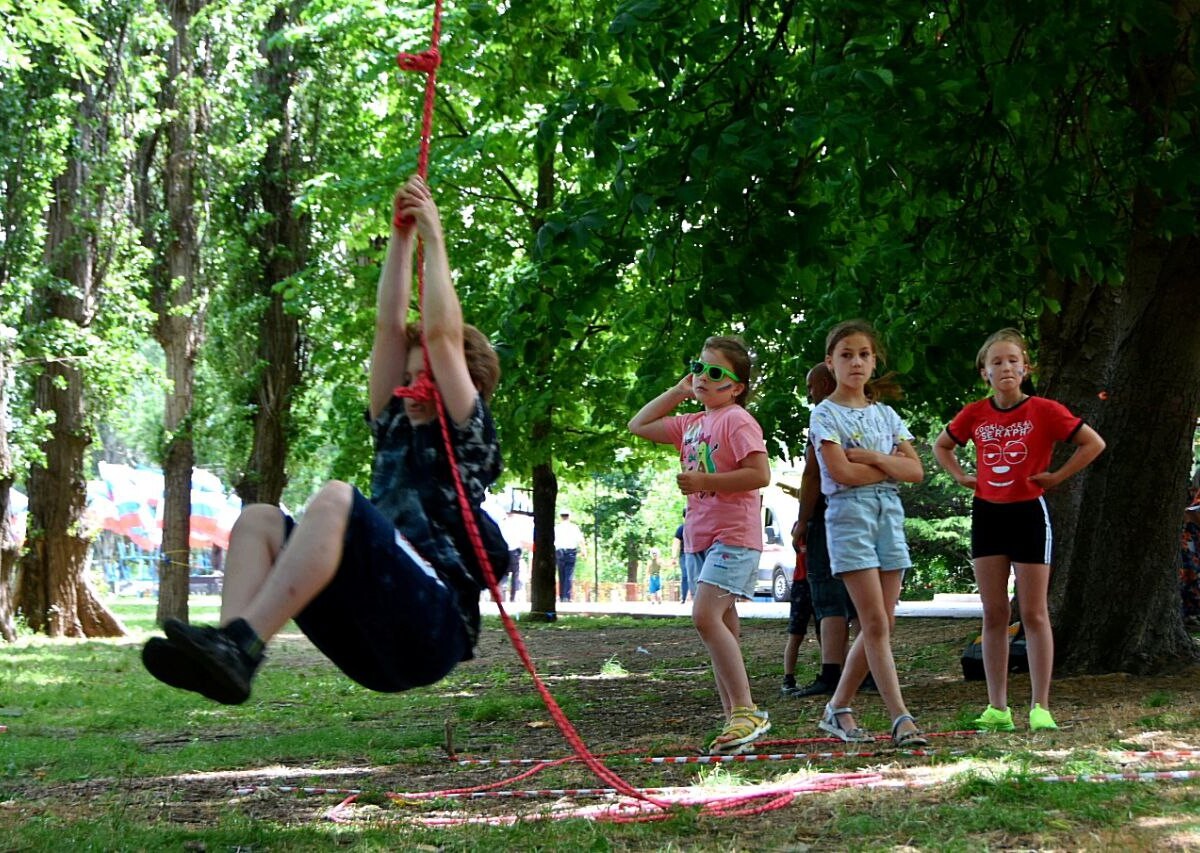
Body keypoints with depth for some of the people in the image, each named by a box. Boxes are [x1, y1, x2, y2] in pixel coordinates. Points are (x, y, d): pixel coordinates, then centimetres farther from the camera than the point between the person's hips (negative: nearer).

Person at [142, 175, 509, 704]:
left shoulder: (468, 440, 9)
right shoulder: (396, 432, 26)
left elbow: (442, 335, 0)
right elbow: (390, 328, 24)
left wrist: (433, 238, 7)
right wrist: (401, 237, 25)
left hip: (433, 627, -7)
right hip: (367, 645, 7)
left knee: (335, 500, -28)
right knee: (258, 521, -4)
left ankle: (240, 646, -46)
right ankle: (228, 658, -30)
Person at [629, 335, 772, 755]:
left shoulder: (737, 421, -9)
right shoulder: (691, 424, 17)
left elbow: (760, 474, -18)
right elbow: (639, 425, 26)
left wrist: (704, 481, -19)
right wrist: (678, 390, 19)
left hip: (733, 536, -9)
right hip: (699, 538, 9)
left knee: (705, 616, -23)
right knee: (721, 628, 9)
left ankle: (747, 710, -21)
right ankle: (735, 720, 12)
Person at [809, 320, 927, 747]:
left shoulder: (885, 414, 15)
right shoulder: (826, 414, -1)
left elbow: (916, 470, 6)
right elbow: (842, 471, -13)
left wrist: (871, 458, -8)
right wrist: (891, 466, -3)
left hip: (889, 514, 6)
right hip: (850, 515, -6)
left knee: (880, 626, 3)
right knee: (876, 624, -11)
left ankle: (838, 710, 14)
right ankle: (901, 718, -13)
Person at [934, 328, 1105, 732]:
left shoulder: (1044, 411, -9)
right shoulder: (974, 414, 2)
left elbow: (1093, 443, -7)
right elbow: (941, 446, 20)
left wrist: (1056, 477, -9)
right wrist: (962, 477, 6)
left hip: (1029, 513, -4)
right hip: (987, 514, 4)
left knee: (1034, 614, -1)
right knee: (994, 614, 5)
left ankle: (1040, 706, 2)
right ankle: (997, 707, 8)